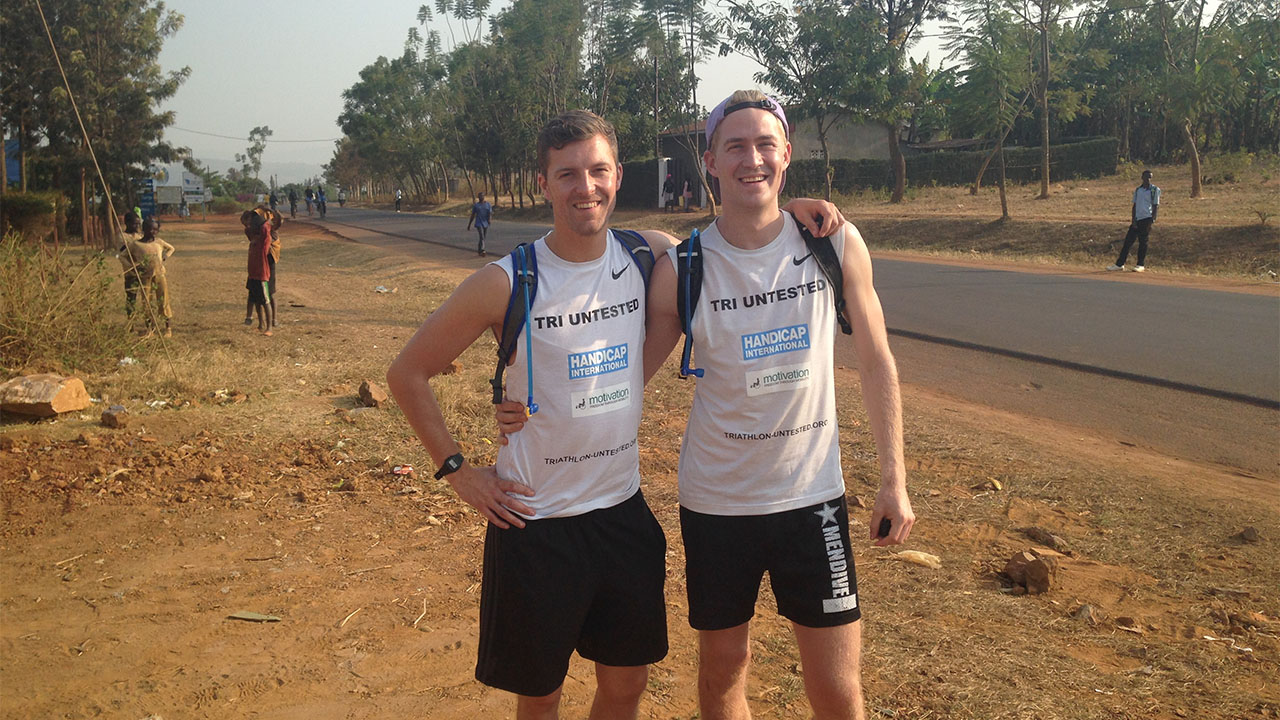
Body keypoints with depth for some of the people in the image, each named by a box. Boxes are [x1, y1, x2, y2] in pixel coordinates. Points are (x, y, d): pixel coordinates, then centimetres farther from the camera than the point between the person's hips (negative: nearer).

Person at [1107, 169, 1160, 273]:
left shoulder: (1154, 190, -1)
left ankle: (1141, 265, 5)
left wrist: (1152, 221, -11)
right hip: (1137, 219, 5)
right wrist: (1133, 220, 3)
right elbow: (1134, 206, 13)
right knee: (1128, 240, 2)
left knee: (1143, 242, -3)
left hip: (1147, 218, -5)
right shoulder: (1138, 190, 13)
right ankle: (1119, 264, 5)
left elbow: (1156, 206, -3)